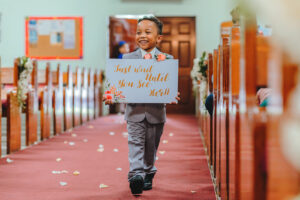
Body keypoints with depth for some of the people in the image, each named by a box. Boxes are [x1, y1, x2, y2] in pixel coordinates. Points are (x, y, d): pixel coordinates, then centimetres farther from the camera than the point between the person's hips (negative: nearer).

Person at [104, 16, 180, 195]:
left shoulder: (166, 59, 3)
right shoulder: (127, 58, 4)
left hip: (156, 111, 1)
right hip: (135, 111, -1)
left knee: (151, 147, 12)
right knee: (135, 143, -13)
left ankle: (148, 175, 29)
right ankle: (136, 175, -22)